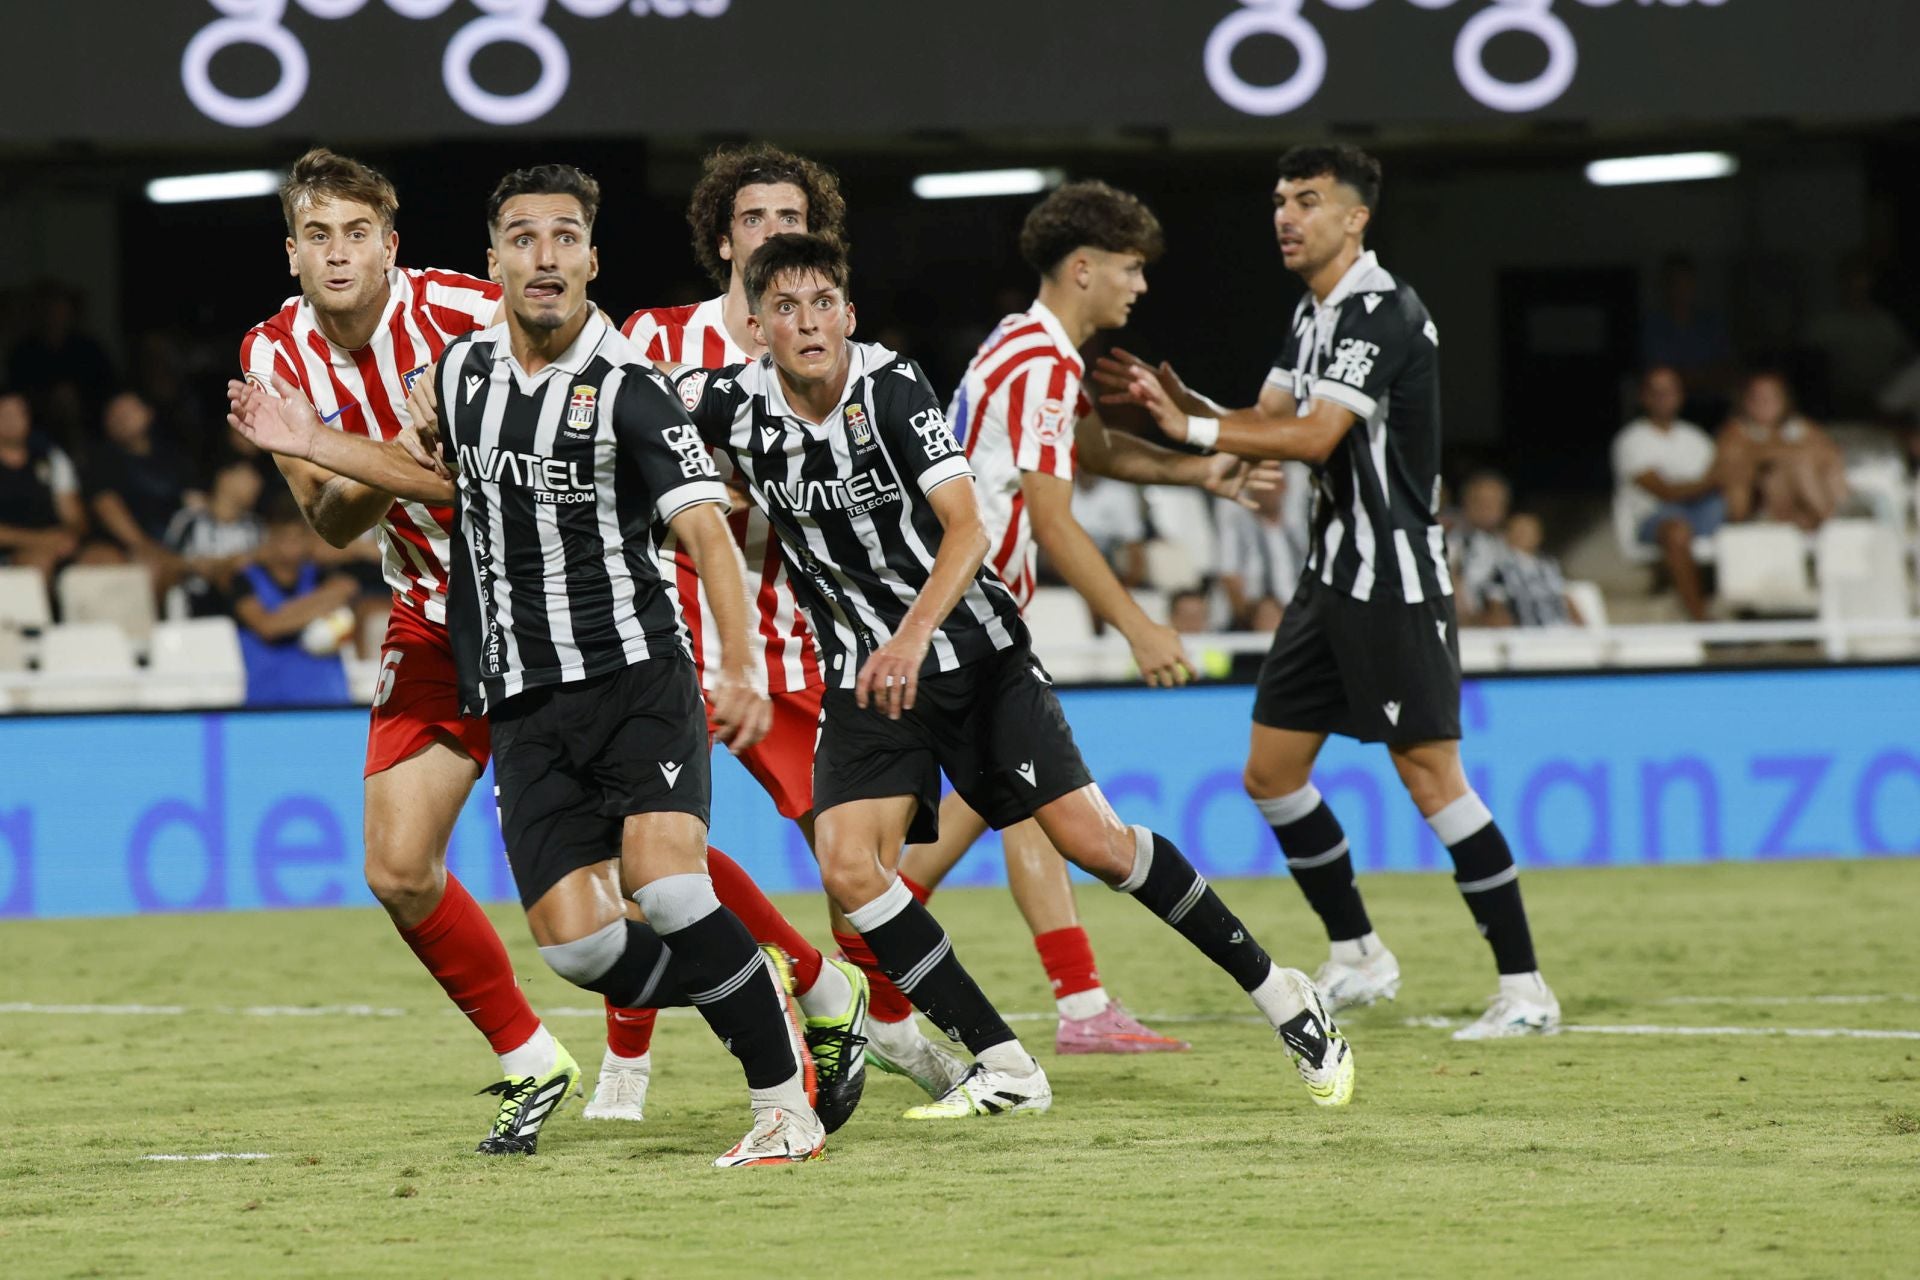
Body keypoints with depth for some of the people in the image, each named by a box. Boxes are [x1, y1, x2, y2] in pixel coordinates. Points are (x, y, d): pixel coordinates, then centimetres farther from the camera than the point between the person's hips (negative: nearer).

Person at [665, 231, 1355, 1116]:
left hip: (973, 650, -3)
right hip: (864, 673, 3)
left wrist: (914, 634, -35)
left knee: (1090, 839, -8)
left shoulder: (891, 386, -16)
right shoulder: (731, 402, -8)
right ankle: (1004, 1069, -8)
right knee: (848, 869, -17)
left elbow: (966, 528, -21)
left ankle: (1276, 994, 9)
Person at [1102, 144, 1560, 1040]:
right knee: (1271, 771, 9)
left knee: (1429, 774, -11)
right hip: (1333, 572, 10)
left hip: (1395, 578, -10)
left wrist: (1193, 429, -23)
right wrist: (1183, 404, -6)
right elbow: (1269, 421, 11)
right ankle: (1357, 958, 23)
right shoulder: (1312, 312, 14)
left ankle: (1525, 989, -7)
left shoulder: (1383, 312, -16)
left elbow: (1314, 436, -24)